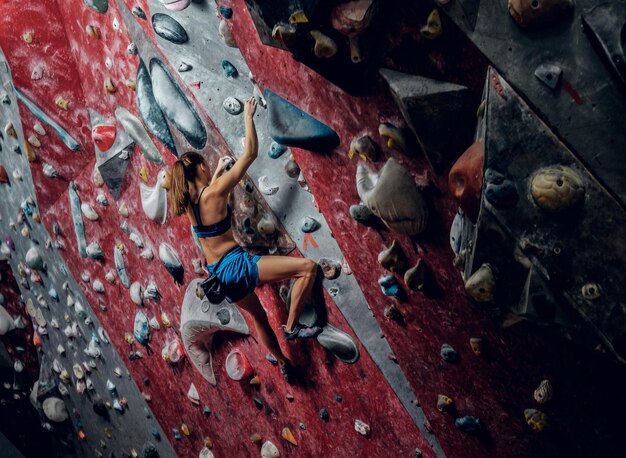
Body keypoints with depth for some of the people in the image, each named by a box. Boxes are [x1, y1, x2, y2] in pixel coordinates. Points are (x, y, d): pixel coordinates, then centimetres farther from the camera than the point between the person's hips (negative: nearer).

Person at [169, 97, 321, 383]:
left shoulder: (188, 203, 6)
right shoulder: (215, 192, -15)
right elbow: (250, 154, -12)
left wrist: (219, 170, 42)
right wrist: (248, 116, -1)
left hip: (218, 274, 9)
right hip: (236, 265, -9)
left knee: (259, 318, 30)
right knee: (308, 267, -13)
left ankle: (283, 363, 44)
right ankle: (292, 327, -7)